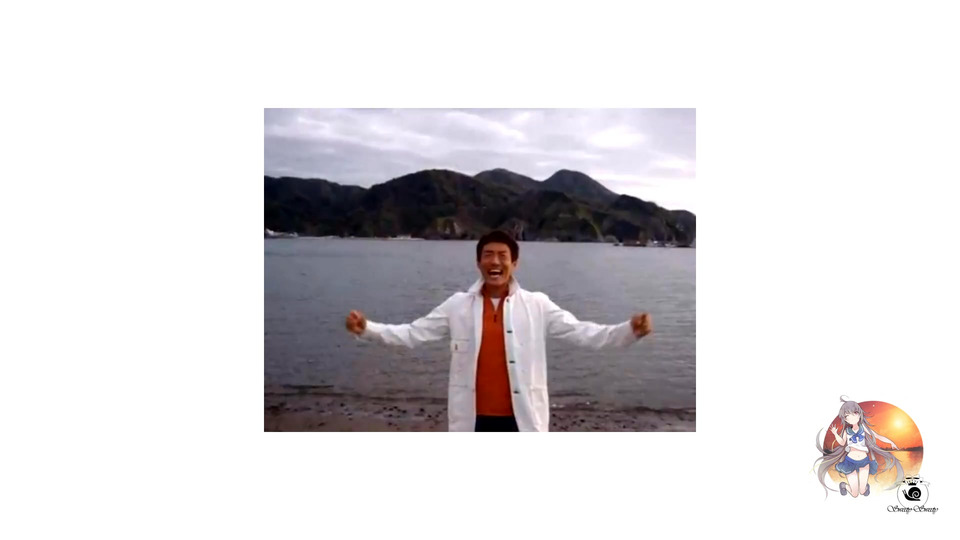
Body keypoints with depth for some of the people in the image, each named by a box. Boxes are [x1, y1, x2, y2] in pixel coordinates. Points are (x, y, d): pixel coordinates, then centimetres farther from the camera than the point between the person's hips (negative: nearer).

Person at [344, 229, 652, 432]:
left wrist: (630, 332, -21)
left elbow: (581, 333, -6)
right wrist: (367, 330, -13)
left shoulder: (537, 306, -3)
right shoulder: (457, 306, 0)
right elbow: (413, 334, 1)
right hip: (474, 418, 1)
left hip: (521, 417, -1)